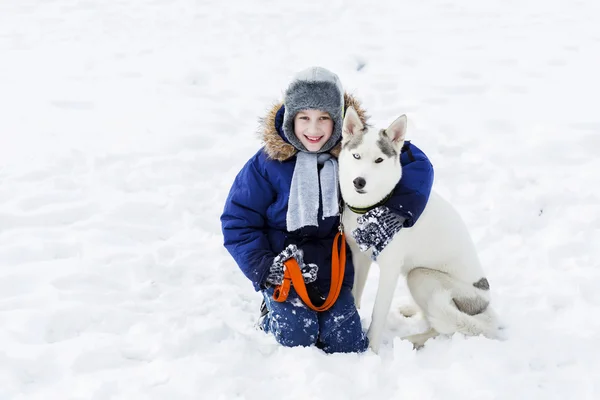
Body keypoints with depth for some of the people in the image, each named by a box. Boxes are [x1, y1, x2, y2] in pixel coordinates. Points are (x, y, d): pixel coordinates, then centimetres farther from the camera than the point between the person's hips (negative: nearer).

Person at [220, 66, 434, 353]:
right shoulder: (268, 162, -13)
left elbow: (417, 164, -9)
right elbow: (237, 221, -6)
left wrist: (394, 213, -24)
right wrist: (263, 268, -16)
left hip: (333, 269, 2)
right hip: (283, 267, -2)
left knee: (347, 344, -7)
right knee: (298, 337, -17)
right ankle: (273, 316, 15)